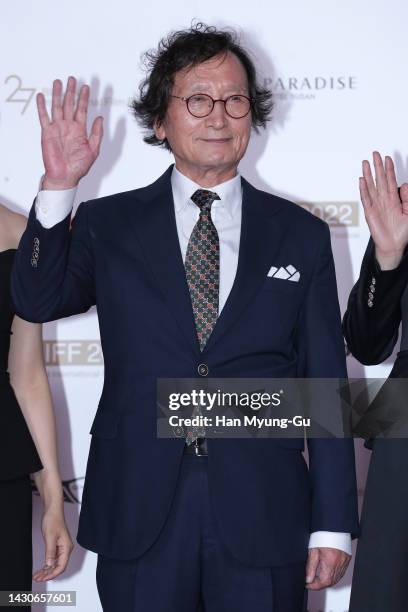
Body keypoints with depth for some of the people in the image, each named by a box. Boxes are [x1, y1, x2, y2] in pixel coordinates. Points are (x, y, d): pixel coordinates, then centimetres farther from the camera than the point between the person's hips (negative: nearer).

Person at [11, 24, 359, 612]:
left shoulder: (301, 234, 5)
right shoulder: (106, 225, 6)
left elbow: (325, 384, 4)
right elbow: (38, 301, -8)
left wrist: (332, 525, 2)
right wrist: (58, 187, -17)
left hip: (264, 519, 0)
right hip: (138, 518, 0)